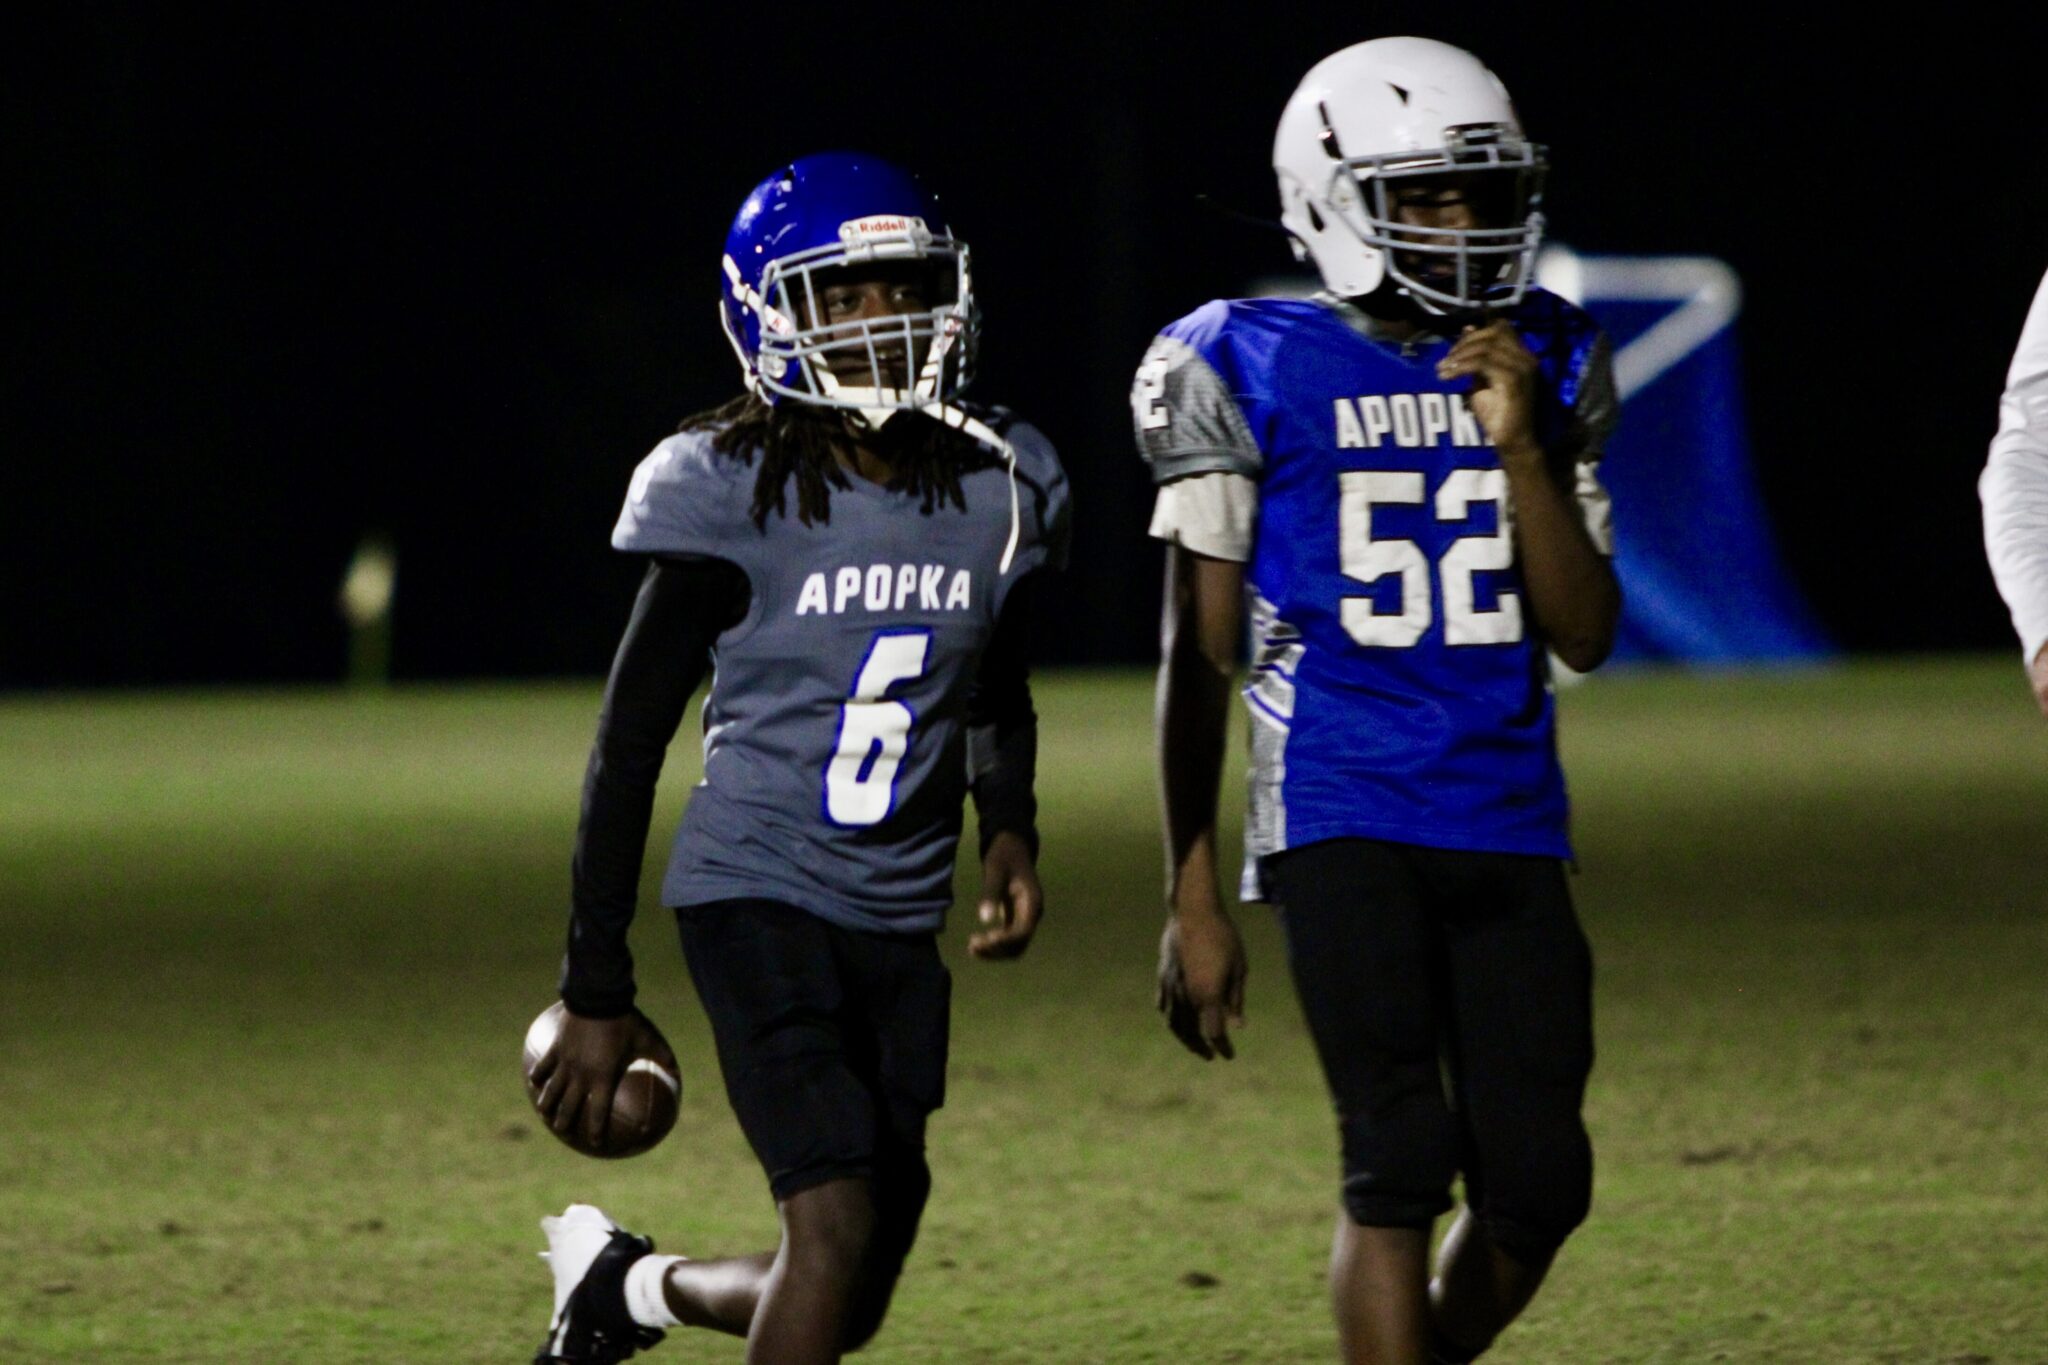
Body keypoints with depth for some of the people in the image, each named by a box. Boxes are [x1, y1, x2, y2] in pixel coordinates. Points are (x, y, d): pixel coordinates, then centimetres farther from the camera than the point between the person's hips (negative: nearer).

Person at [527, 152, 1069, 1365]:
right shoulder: (735, 496, -12)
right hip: (757, 892, -5)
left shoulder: (998, 491, 2)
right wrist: (597, 993, -7)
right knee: (839, 1218, -20)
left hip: (899, 919, 5)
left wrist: (1010, 828, 3)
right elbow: (631, 744, -7)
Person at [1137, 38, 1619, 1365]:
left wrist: (1518, 447, -10)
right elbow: (1199, 657, 0)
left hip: (1508, 828, 4)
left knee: (1537, 1182, 1)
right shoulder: (1251, 373, -3)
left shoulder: (1544, 370, 9)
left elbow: (1583, 635, 3)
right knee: (1403, 1156, -15)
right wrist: (1195, 899, -3)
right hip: (1343, 820, -4)